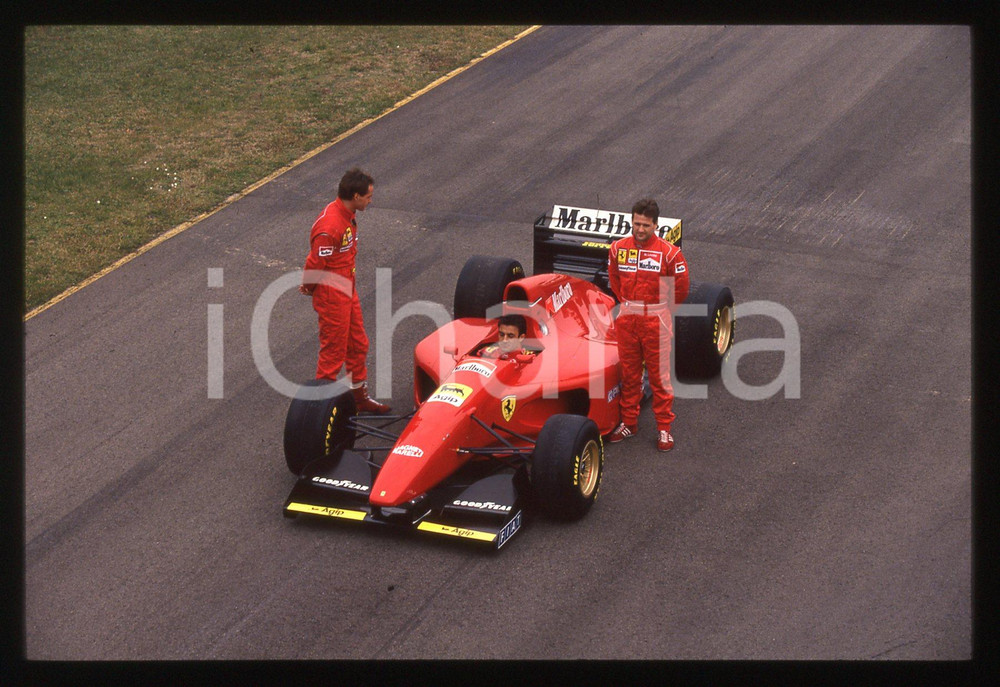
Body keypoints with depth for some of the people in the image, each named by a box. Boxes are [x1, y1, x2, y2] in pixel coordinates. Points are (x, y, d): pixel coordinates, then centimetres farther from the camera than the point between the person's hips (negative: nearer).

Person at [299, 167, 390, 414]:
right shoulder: (329, 226, -28)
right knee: (333, 352, 2)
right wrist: (310, 288, -4)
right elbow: (315, 264, -22)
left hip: (348, 291, 10)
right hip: (332, 296, -10)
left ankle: (360, 397, 32)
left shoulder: (347, 215, 4)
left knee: (358, 345, 18)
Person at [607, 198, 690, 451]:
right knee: (629, 373, 13)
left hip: (656, 321, -4)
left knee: (659, 374, 2)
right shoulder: (618, 248, 1)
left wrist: (662, 307, 8)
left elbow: (681, 286, 1)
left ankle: (664, 427, 11)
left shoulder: (669, 252, -10)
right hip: (626, 318, 4)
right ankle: (629, 422, 25)